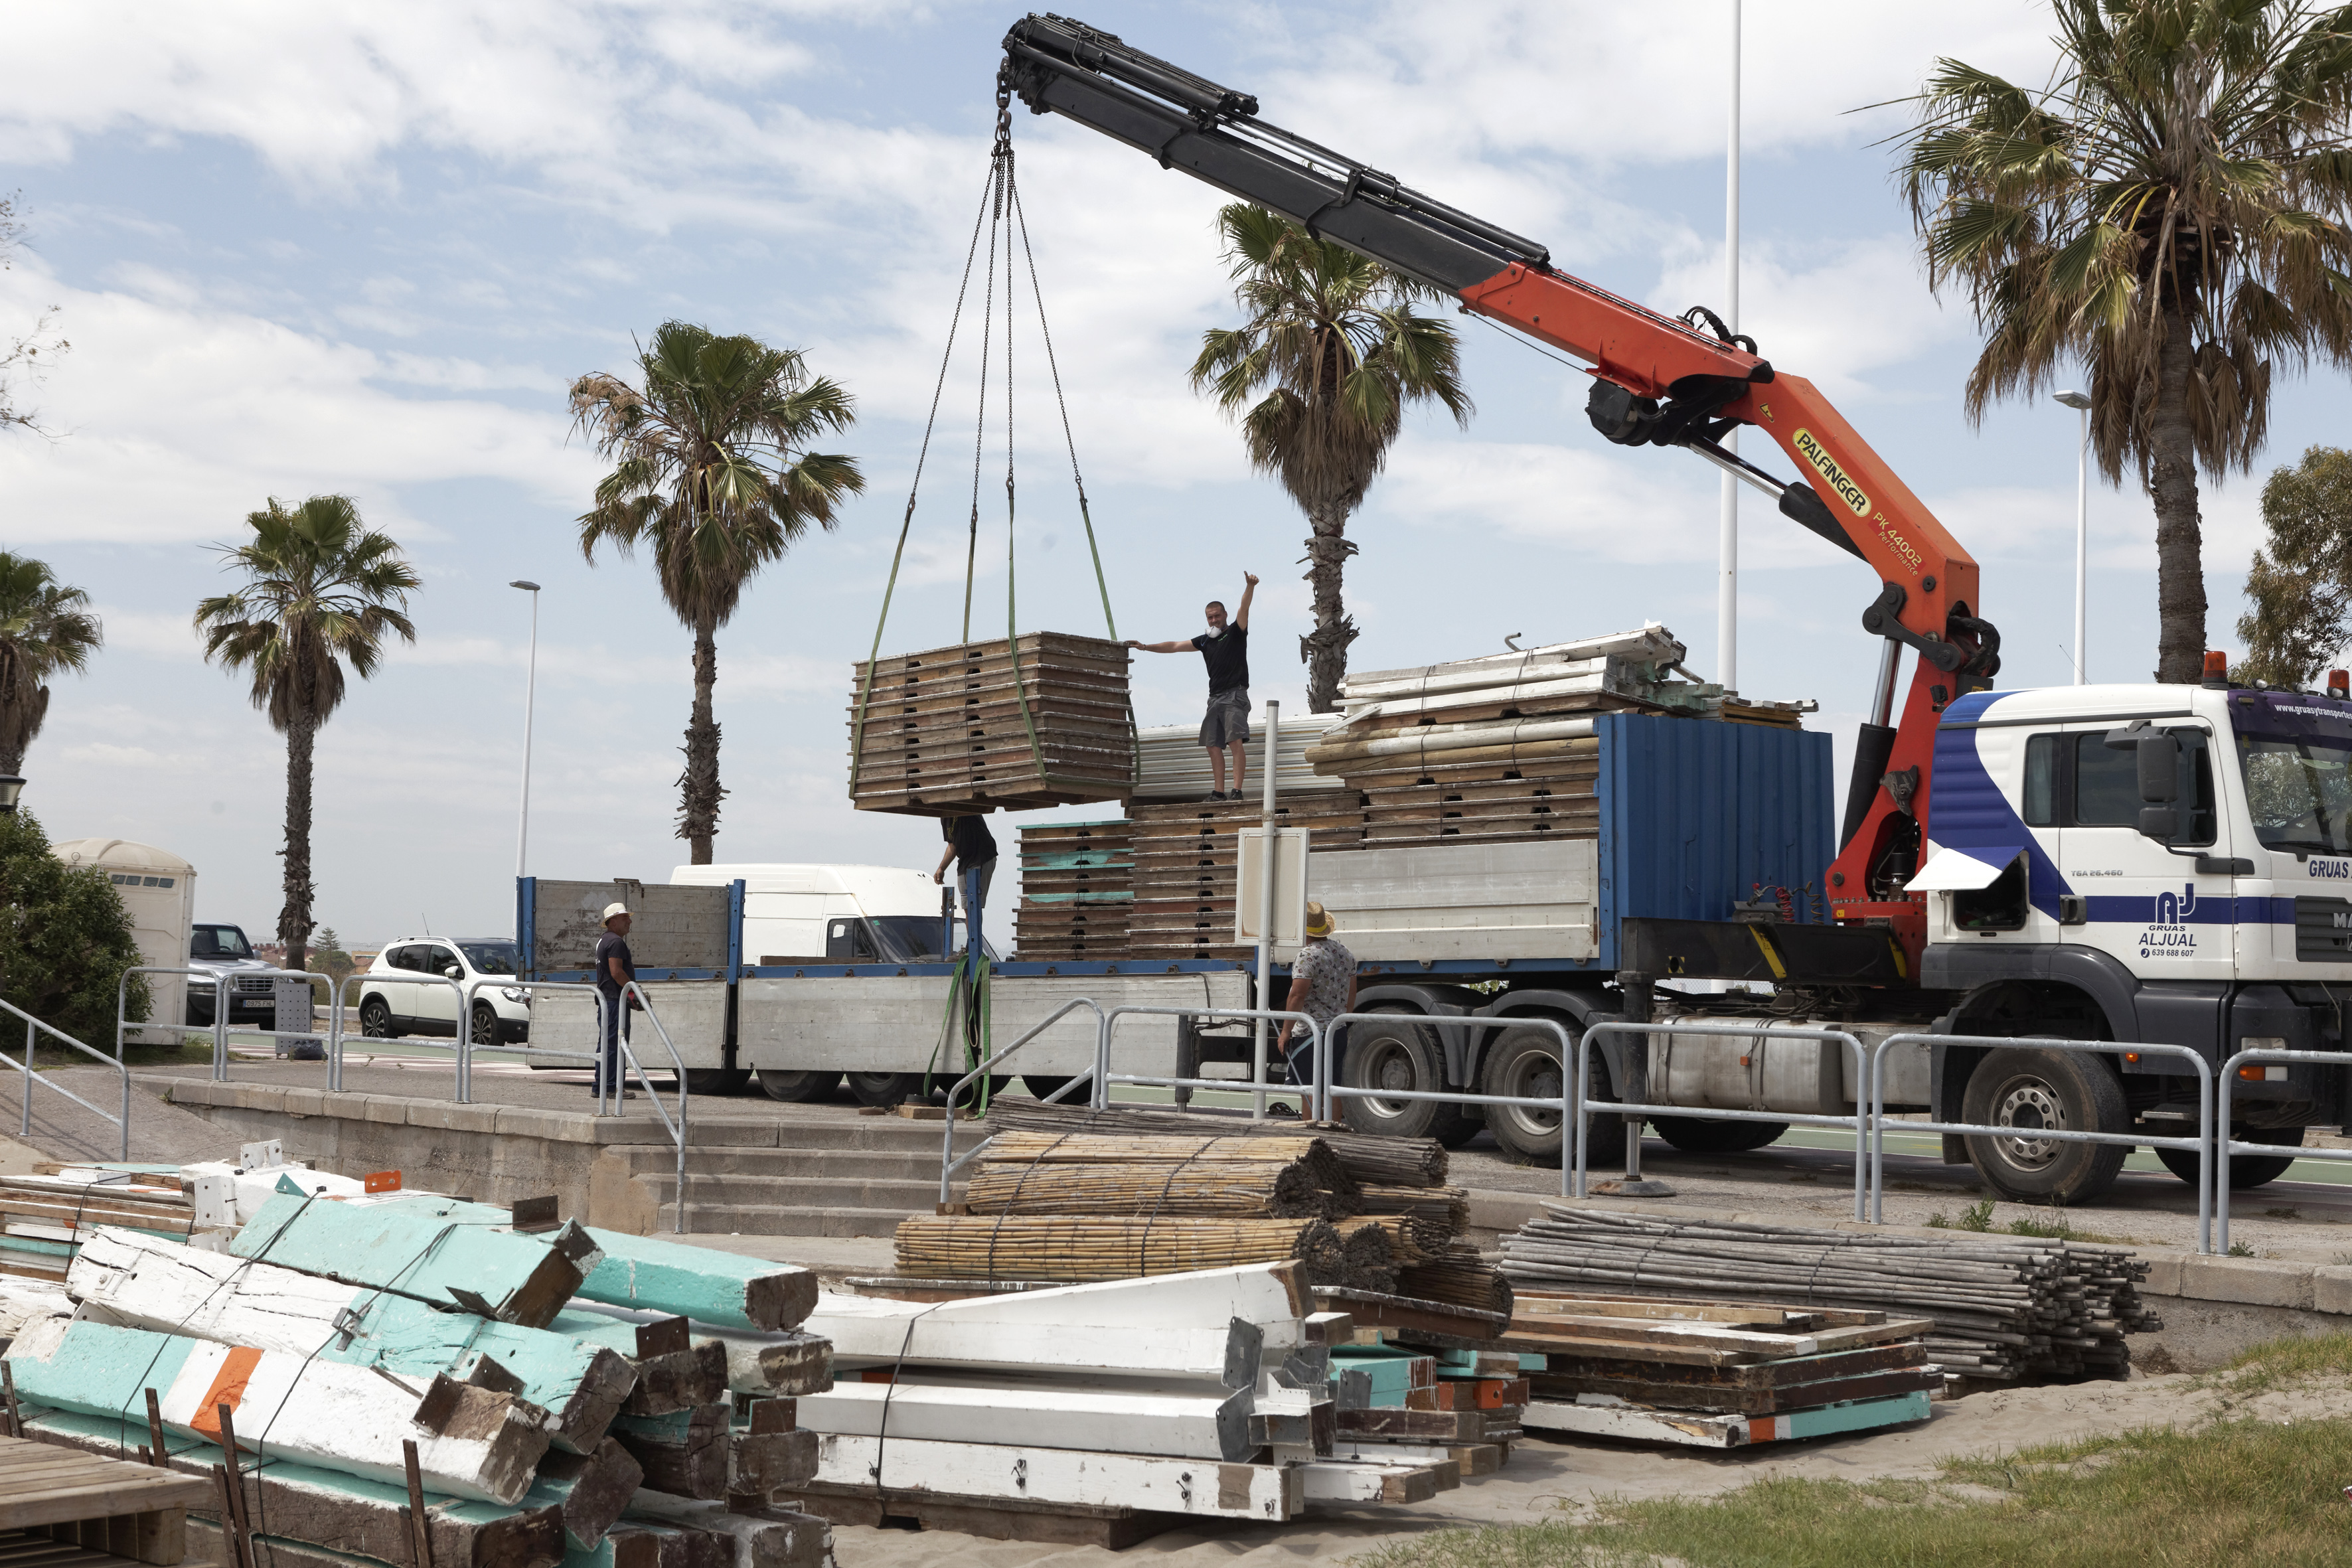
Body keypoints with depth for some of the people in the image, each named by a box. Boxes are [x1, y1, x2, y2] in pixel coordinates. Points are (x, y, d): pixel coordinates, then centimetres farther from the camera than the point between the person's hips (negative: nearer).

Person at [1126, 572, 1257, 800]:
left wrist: (1250, 587, -31)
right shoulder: (1205, 641, 20)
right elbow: (1175, 646, 24)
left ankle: (1237, 790, -24)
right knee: (1213, 745, 0)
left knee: (1236, 741, -18)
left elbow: (1244, 609, -13)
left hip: (1235, 695, -7)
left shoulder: (1236, 633, 4)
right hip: (1215, 697, 7)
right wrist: (1145, 647, 21)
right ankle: (1219, 792, 1)